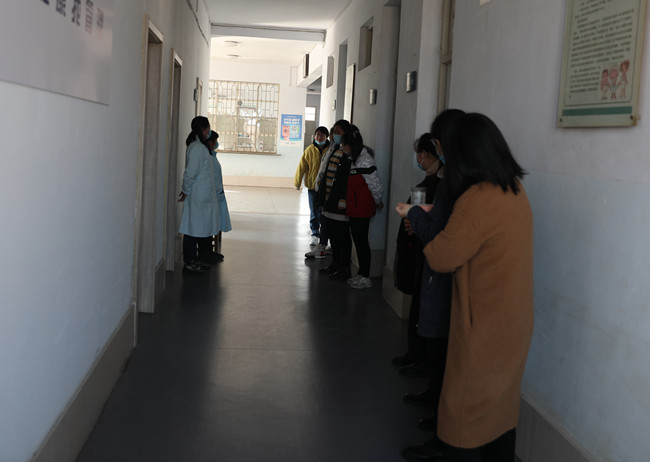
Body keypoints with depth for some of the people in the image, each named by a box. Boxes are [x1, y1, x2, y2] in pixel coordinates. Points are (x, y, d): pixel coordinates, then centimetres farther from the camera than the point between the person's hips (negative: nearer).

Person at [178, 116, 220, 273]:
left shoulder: (200, 146, 14)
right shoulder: (197, 147, -17)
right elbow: (191, 172, -20)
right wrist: (185, 191, -11)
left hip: (203, 195, 10)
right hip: (198, 195, -10)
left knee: (197, 227, 14)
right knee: (194, 226, -3)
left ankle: (192, 258, 22)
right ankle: (189, 261, 4)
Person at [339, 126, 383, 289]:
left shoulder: (365, 160, -18)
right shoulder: (355, 159, 12)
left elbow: (375, 184, -14)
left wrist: (378, 202, 0)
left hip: (362, 209, -9)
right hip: (354, 208, 9)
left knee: (362, 241, -3)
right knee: (358, 240, 14)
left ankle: (365, 277, 5)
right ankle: (361, 274, 24)